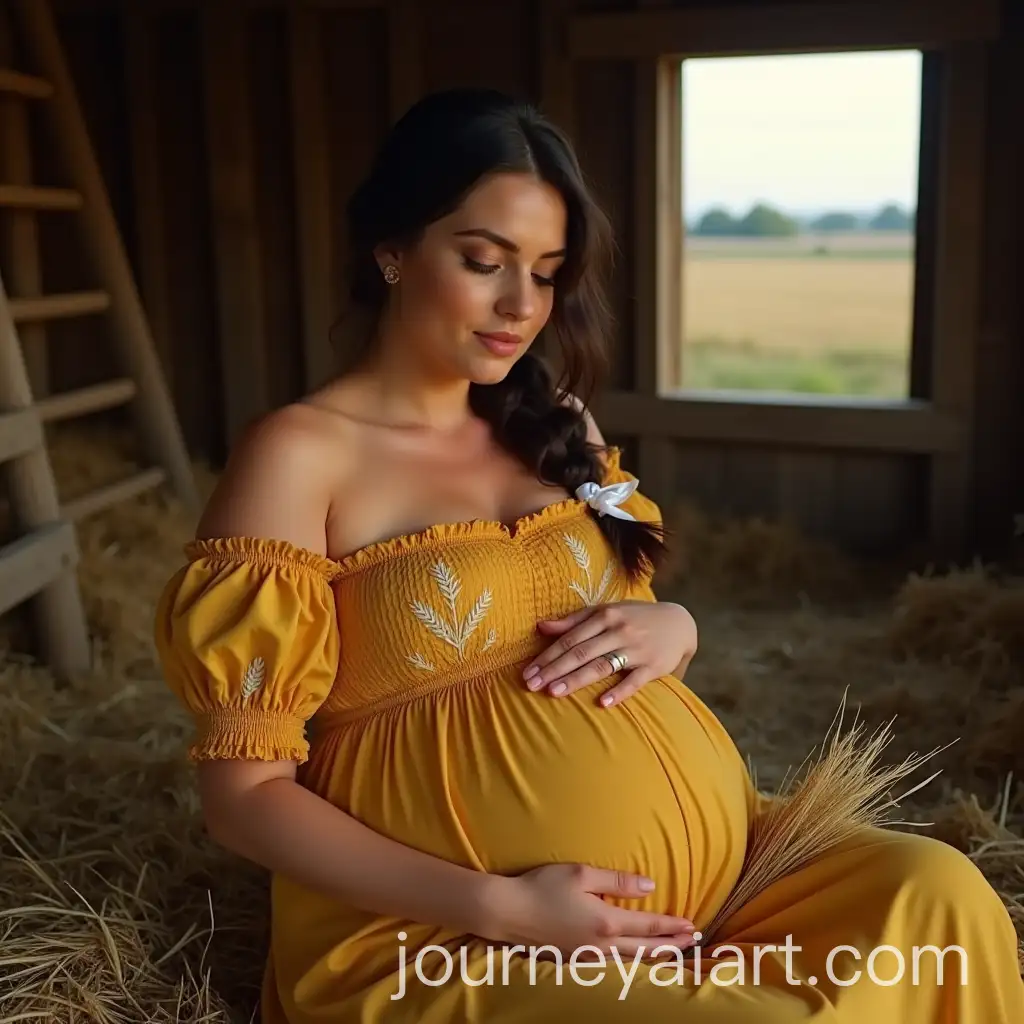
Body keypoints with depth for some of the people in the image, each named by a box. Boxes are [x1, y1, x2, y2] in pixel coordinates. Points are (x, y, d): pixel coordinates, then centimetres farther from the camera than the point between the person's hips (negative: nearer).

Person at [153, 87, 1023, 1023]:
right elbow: (244, 789, -9)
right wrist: (498, 908, -19)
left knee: (936, 894, -17)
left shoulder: (556, 424, 11)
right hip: (450, 943, -5)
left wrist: (672, 627, -4)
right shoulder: (297, 456, -7)